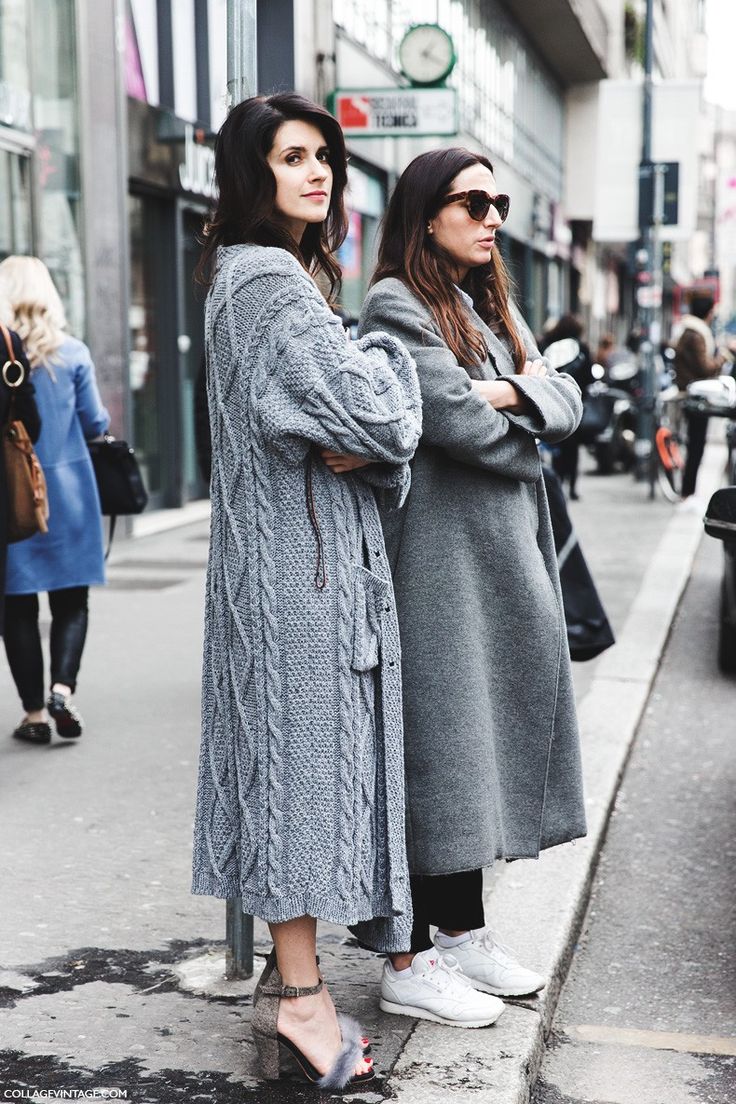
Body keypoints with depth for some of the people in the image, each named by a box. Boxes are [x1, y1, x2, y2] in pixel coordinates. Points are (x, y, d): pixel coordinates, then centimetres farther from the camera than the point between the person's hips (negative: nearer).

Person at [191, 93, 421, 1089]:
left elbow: (382, 434, 12)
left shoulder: (281, 276, 18)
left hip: (316, 549, 10)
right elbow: (375, 408, -23)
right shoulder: (269, 282, -14)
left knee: (298, 746, 12)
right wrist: (390, 356, -2)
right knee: (303, 743, -5)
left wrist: (367, 450, -10)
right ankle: (298, 993, 4)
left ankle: (290, 962, 22)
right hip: (300, 557, -10)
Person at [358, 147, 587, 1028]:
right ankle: (410, 964, 4)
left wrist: (512, 392, -10)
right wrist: (527, 442, -1)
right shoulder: (396, 304, -7)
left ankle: (463, 931, 24)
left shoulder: (492, 308, 20)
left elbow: (566, 403, 11)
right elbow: (453, 419, -19)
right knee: (437, 746, -5)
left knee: (482, 742, 12)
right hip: (438, 560, -8)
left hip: (505, 558, 9)